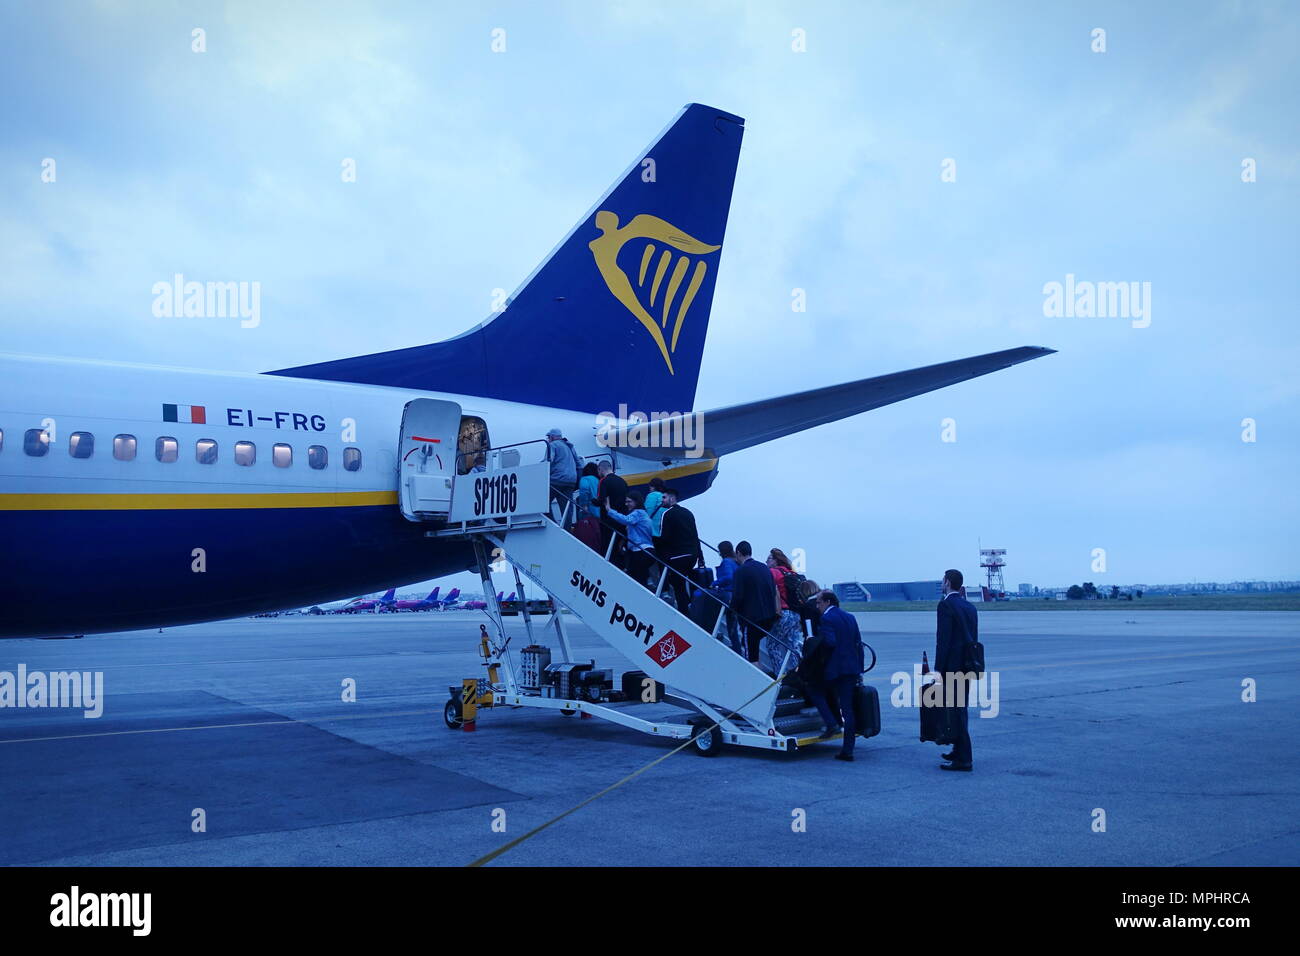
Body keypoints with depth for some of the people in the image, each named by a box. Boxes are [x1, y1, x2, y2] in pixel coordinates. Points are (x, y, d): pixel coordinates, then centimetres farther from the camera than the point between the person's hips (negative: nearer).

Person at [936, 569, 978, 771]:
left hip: (952, 666, -9)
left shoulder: (946, 605, -12)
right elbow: (974, 638, 16)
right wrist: (971, 664, 20)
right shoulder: (969, 607, 14)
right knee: (959, 709, 19)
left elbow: (943, 639, -18)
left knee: (954, 711, -6)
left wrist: (939, 669, -16)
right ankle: (959, 750, 30)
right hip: (967, 667, 9)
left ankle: (963, 760, -6)